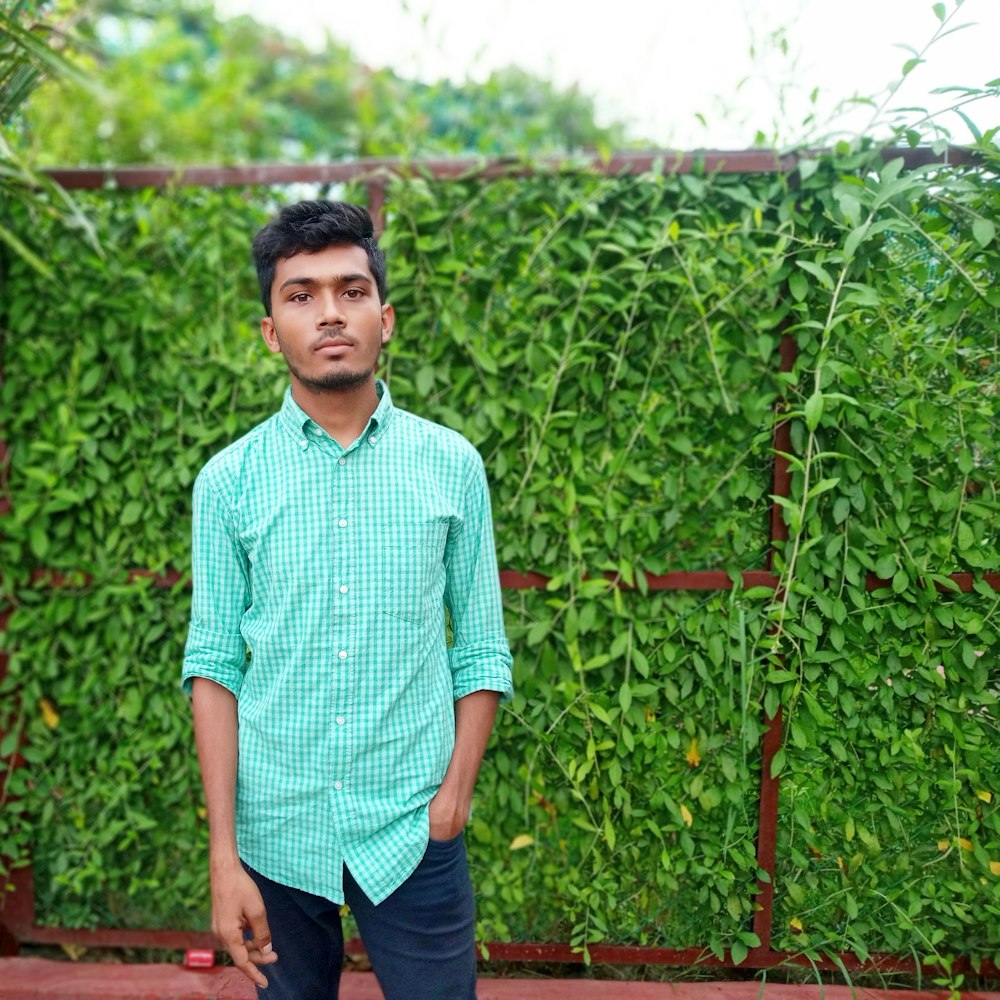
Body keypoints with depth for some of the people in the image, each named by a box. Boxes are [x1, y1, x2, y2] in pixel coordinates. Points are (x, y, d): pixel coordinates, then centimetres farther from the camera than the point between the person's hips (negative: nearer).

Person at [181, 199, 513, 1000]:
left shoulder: (452, 465, -3)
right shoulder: (230, 480, -3)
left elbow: (482, 650, 2)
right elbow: (214, 663, -2)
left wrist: (455, 793, -7)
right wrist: (224, 856, -5)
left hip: (411, 833, 0)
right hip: (277, 834, 1)